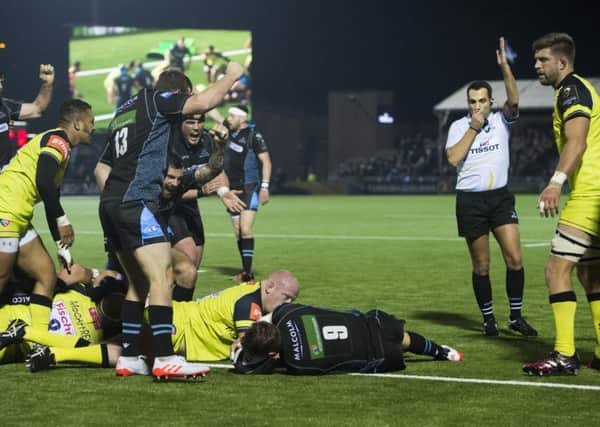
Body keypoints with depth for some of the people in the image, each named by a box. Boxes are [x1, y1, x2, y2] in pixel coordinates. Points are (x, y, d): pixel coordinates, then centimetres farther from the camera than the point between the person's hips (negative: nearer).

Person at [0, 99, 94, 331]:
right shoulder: (57, 140, -9)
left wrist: (62, 246, 23)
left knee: (46, 275, 9)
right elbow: (43, 182, -25)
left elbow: (52, 199, 24)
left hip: (19, 218, 10)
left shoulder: (60, 146, 21)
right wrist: (63, 219, -14)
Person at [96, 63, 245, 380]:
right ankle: (165, 359, -22)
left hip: (111, 204, 9)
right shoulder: (158, 99, 1)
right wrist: (231, 76, 1)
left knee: (139, 283, 15)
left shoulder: (124, 112, 26)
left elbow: (102, 167, 29)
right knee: (161, 277, -14)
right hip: (138, 202, -9)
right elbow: (204, 102, -14)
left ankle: (129, 357, 14)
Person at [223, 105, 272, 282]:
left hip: (249, 188, -7)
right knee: (237, 231, 9)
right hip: (233, 188, 7)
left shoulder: (253, 135, -10)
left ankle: (248, 272, -18)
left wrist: (264, 187, -16)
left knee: (245, 229, -17)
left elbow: (266, 161, -12)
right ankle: (245, 270, 18)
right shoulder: (230, 132, 8)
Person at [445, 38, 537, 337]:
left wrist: (504, 65, -22)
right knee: (481, 266, 2)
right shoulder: (458, 126, 3)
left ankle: (516, 317, 2)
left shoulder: (501, 120, 6)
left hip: (500, 197, 1)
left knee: (514, 259, -9)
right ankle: (488, 319, 14)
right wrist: (474, 127, -11)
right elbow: (453, 158, -11)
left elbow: (514, 100, -14)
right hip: (470, 199, -1)